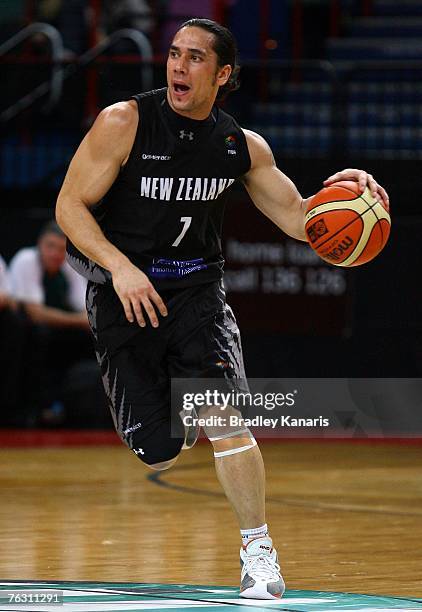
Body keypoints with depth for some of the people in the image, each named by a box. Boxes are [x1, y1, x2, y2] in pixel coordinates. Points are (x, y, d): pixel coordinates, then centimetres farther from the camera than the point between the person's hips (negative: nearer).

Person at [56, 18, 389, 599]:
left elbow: (296, 218, 8)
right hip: (124, 293, -2)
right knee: (158, 451, -3)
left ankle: (258, 551, -8)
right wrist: (119, 267, -26)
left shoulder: (241, 146, 1)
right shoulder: (125, 123, -12)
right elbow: (70, 205, -11)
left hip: (197, 290, 2)